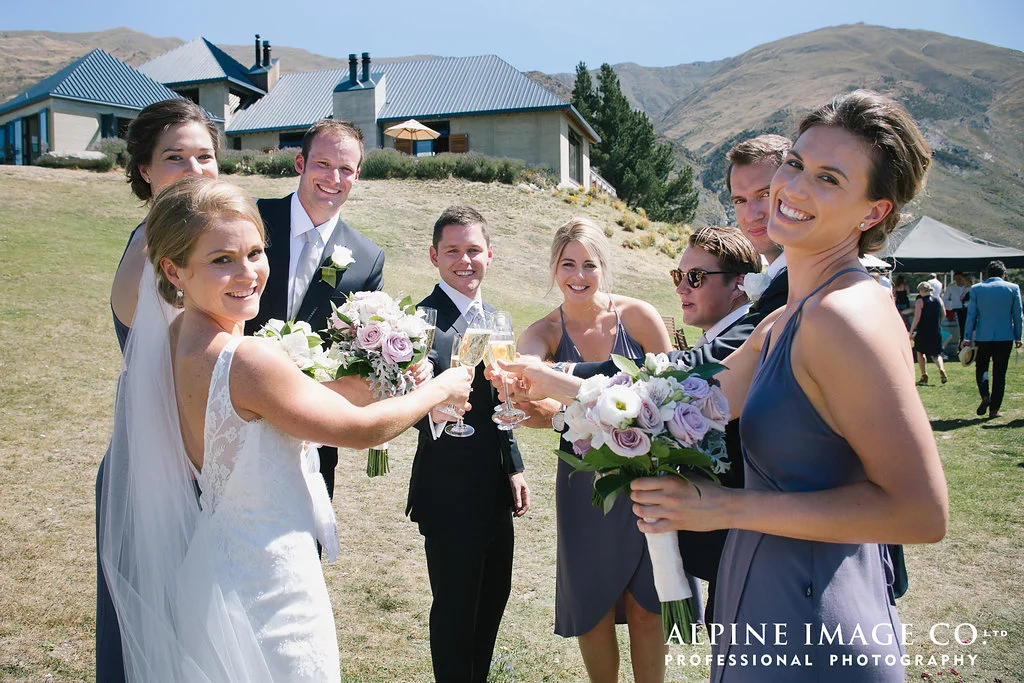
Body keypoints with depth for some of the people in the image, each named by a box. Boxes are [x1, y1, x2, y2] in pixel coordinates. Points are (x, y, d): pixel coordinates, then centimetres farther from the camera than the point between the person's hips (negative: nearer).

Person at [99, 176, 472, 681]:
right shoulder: (247, 359, -29)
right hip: (268, 588, -9)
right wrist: (439, 389, -3)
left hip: (211, 560, 9)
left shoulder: (176, 338, -3)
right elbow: (362, 429, -18)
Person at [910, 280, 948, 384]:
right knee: (935, 353, 12)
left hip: (923, 331, -4)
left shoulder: (920, 301, -9)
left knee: (920, 352, 14)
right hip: (936, 332, 4)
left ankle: (924, 376, 11)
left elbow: (917, 317, -15)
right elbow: (944, 314, 12)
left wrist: (911, 331, -12)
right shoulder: (939, 300, 6)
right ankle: (941, 369, -16)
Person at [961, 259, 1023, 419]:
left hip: (983, 336, 0)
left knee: (981, 368, 15)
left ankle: (985, 395, -9)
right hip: (1005, 337, 0)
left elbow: (971, 315, 0)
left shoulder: (976, 289, -1)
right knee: (1000, 373, 6)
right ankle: (994, 409, 6)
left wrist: (967, 337, 4)